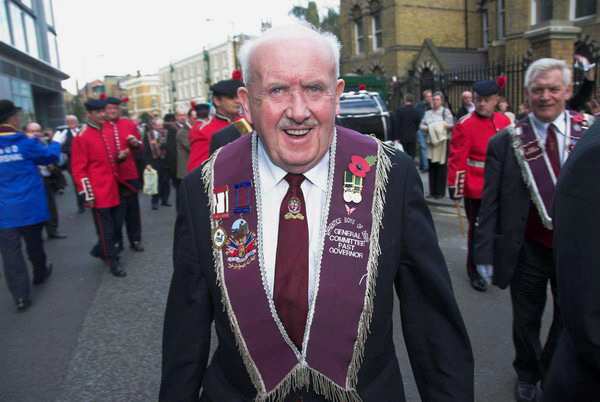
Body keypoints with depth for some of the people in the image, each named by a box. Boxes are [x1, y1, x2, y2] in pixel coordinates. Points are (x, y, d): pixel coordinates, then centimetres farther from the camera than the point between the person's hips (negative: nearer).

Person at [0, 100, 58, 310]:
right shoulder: (26, 142, -10)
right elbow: (50, 156, 5)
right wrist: (55, 142, 24)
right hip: (30, 205, -1)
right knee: (34, 242, 20)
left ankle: (21, 296, 2)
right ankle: (40, 273, 42)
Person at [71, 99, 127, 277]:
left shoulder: (109, 134, 11)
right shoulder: (81, 138, -11)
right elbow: (78, 169, -12)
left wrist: (120, 156, -2)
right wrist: (87, 195, -16)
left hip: (113, 190, 7)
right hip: (98, 192, -7)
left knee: (114, 225, 15)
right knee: (106, 229, 1)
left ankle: (99, 250, 36)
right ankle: (113, 261, 13)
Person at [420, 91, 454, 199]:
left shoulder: (446, 111, 5)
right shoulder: (428, 112, 17)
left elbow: (451, 125, -3)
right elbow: (422, 125, 11)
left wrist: (443, 126, -20)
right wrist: (427, 128, -9)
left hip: (442, 141, -4)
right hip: (431, 141, 4)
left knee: (441, 166, -5)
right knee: (431, 166, 4)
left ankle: (440, 192, 0)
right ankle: (432, 191, 11)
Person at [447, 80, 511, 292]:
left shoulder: (504, 121, 6)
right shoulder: (465, 124, -12)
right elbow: (457, 160, -13)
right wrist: (455, 188, -14)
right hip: (476, 189, -6)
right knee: (477, 230, 5)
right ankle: (474, 271, 23)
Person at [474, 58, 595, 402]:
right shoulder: (505, 142, -8)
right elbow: (491, 204, -6)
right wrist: (486, 254, -9)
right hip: (527, 251, -1)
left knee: (570, 321, 18)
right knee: (526, 321, 17)